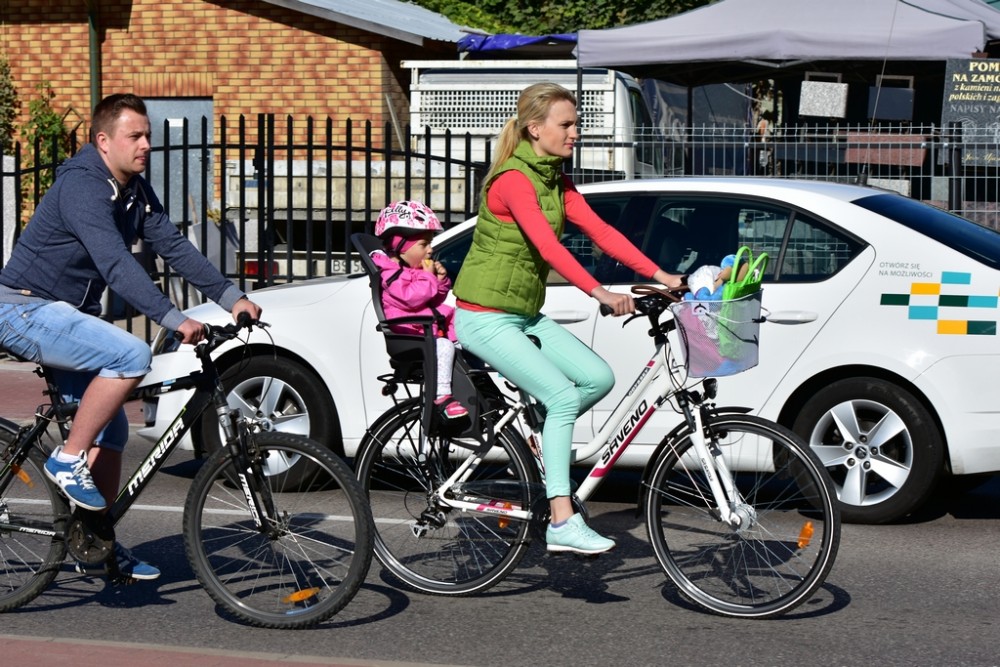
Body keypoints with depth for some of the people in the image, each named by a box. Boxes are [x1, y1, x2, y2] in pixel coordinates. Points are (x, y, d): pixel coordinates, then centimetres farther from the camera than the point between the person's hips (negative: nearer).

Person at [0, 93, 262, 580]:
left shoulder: (134, 191, 7)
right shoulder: (82, 187, -23)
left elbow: (174, 246, 3)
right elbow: (116, 265, -33)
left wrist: (232, 297, -7)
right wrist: (174, 321, -39)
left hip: (67, 316, 9)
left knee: (111, 431, 8)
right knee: (131, 355, -29)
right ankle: (68, 460, -17)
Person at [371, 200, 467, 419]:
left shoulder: (419, 269, 21)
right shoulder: (391, 272, -9)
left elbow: (436, 298, 26)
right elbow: (409, 298, -24)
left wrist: (442, 280, 8)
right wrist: (428, 277, -13)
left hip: (433, 324, 10)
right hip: (409, 331, -10)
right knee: (443, 345, -32)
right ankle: (442, 396, -33)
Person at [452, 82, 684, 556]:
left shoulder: (556, 181, 10)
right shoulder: (512, 179, -19)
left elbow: (599, 230, 2)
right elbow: (547, 245, -31)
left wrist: (659, 275, -9)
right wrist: (599, 293, -41)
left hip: (525, 314, 9)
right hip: (486, 317, -9)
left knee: (599, 378, -5)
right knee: (563, 395, -20)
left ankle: (537, 434, 16)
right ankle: (562, 523, -20)